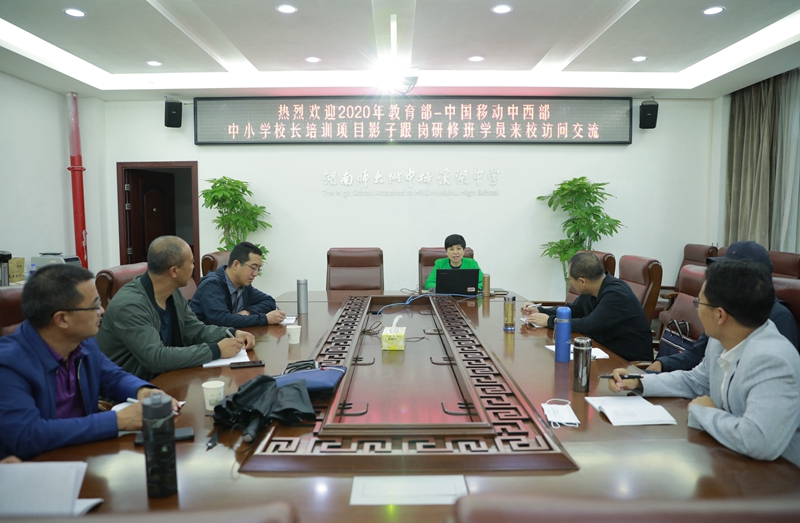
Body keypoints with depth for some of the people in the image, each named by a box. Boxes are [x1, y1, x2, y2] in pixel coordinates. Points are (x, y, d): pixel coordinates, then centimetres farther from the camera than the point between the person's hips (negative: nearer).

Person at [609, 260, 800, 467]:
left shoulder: (771, 360, -30)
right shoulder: (721, 339, -4)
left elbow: (758, 443, -40)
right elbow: (695, 380, 14)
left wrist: (702, 411, -22)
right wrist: (639, 383, 2)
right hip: (732, 459, 7)